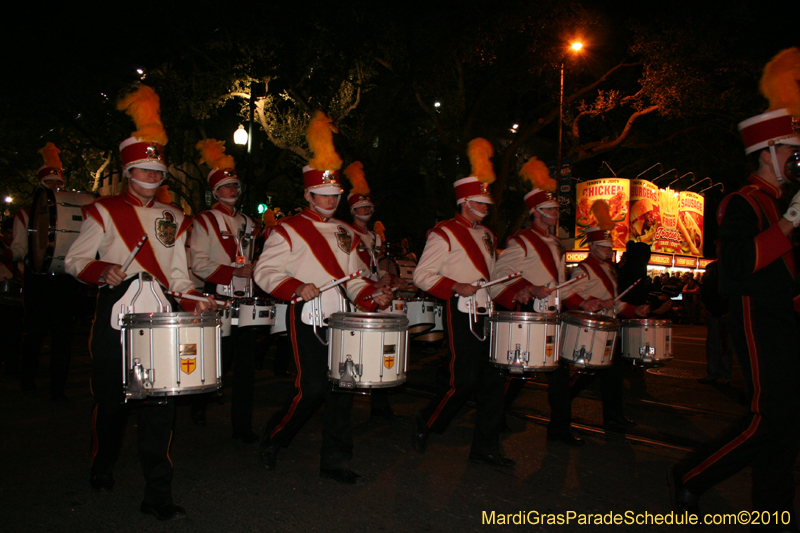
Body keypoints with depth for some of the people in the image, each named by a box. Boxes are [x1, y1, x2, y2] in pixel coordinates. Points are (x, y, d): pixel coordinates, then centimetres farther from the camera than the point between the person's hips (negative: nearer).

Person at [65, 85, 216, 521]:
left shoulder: (172, 218, 15)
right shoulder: (104, 211, 6)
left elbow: (178, 274, 13)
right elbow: (74, 260, 3)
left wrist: (194, 300, -6)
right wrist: (103, 270, -18)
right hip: (117, 315, -2)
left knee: (161, 400, -3)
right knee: (113, 398, 8)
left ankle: (158, 494, 4)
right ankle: (102, 468, 37)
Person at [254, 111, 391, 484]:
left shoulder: (345, 233, 18)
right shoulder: (288, 230, -1)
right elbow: (265, 272, -7)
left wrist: (372, 296, 2)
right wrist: (297, 288, -22)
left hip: (340, 317, 6)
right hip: (307, 317, -6)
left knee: (342, 388, 5)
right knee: (312, 388, -9)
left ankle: (335, 461, 17)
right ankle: (273, 439, 18)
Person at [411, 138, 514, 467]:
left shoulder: (486, 235, 18)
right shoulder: (445, 234, -6)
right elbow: (422, 275, -10)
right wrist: (455, 287, -22)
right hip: (462, 315, -8)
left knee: (493, 380, 6)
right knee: (465, 382, -8)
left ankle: (485, 448, 17)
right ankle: (424, 426, 17)